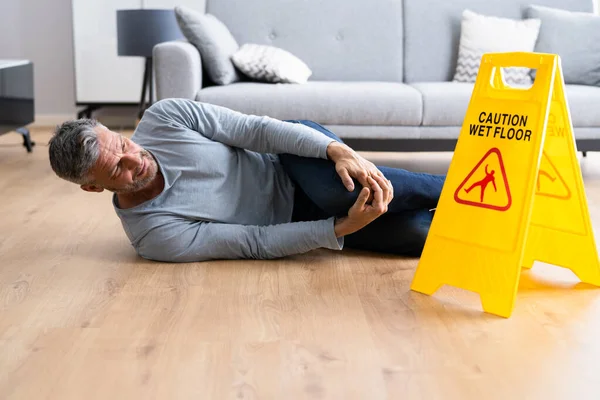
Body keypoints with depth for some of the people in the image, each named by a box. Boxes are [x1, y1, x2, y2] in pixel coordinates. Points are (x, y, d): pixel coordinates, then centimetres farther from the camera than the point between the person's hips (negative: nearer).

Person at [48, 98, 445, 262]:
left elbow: (256, 128, -15)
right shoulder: (154, 236, -21)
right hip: (291, 218, -2)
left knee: (331, 182, -35)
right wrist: (342, 228, -30)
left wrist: (338, 150, -30)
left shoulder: (164, 117, -15)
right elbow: (257, 244, -20)